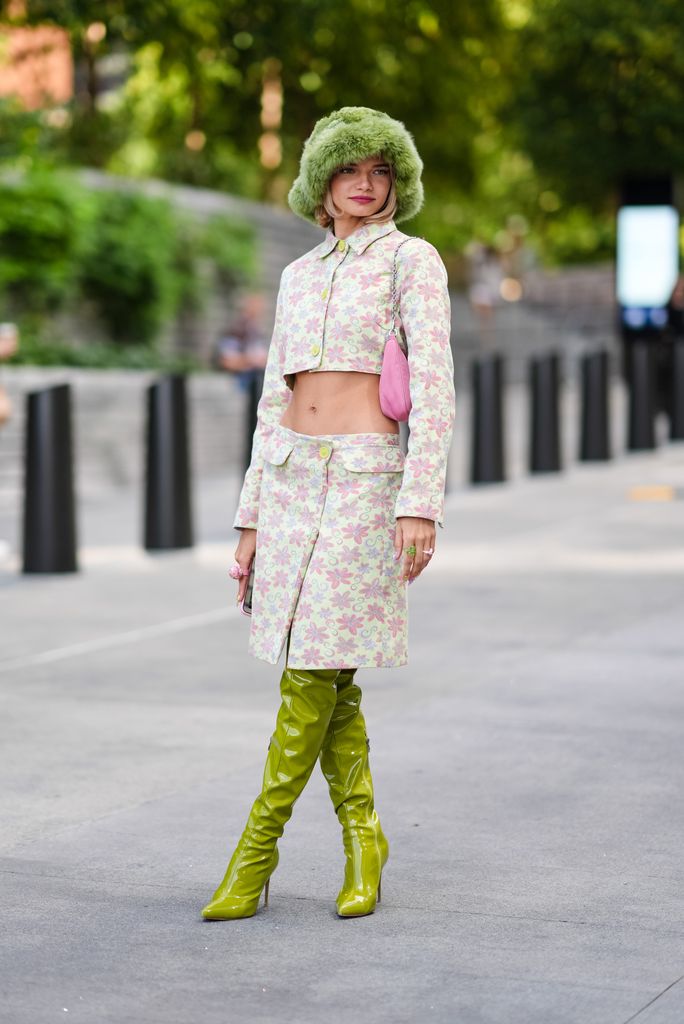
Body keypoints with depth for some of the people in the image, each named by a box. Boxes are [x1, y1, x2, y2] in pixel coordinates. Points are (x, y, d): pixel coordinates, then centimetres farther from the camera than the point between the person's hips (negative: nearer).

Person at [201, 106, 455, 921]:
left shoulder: (412, 259, -1)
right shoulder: (299, 276, 16)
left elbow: (433, 388, -9)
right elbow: (276, 401, 15)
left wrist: (421, 504, -19)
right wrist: (251, 520, 11)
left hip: (365, 479, -6)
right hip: (289, 479, 6)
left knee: (313, 674, -8)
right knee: (325, 676, 5)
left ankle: (257, 849, 0)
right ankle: (362, 840, 16)